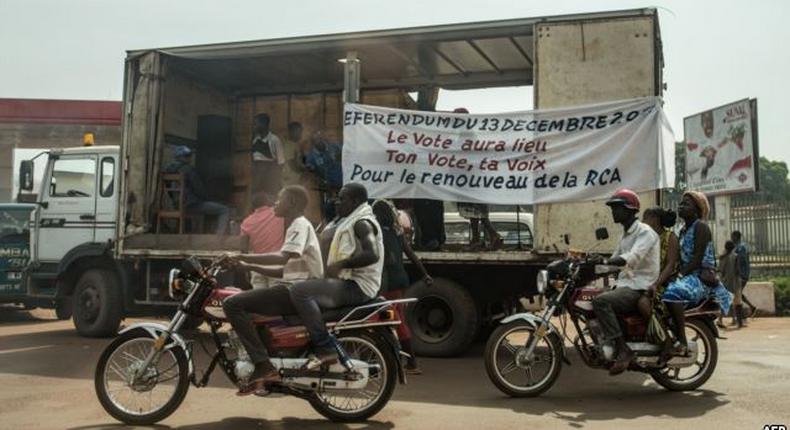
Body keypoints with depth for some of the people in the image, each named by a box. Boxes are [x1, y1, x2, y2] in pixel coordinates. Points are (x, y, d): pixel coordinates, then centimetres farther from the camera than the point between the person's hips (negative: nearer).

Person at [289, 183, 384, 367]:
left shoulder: (362, 223, -10)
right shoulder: (350, 222, 22)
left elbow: (372, 255, -26)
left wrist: (341, 264, -21)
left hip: (356, 286, -11)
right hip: (348, 281, 11)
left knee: (299, 291, -22)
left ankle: (326, 349, -26)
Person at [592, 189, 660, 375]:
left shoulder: (645, 232, -10)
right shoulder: (626, 234, 21)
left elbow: (632, 258, -28)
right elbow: (615, 260, 22)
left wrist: (603, 261, -38)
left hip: (640, 288, -10)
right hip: (625, 285, 10)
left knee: (600, 301, -30)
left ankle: (623, 350, -28)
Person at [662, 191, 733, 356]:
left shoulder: (700, 226, -6)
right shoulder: (683, 230, 21)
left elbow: (698, 258, -16)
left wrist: (680, 274, -22)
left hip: (702, 276, -10)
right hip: (688, 275, 10)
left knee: (673, 292, -35)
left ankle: (682, 342, -33)